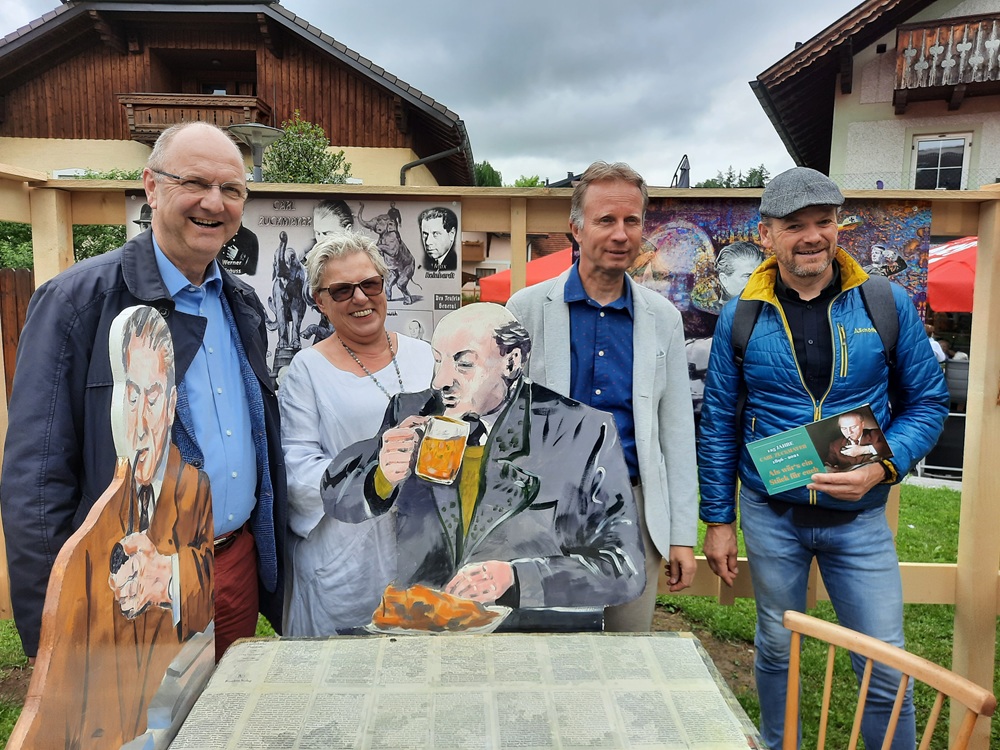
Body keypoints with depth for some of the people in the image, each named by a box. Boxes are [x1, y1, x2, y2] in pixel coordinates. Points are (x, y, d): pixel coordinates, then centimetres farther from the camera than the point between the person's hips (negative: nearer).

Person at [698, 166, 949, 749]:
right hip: (771, 514, 1)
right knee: (777, 651, 17)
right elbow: (718, 422, 0)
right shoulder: (741, 317, -5)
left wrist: (881, 469, -18)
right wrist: (718, 520, 0)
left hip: (860, 516, 0)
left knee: (888, 669, 6)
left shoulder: (887, 304, -5)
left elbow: (928, 403, 1)